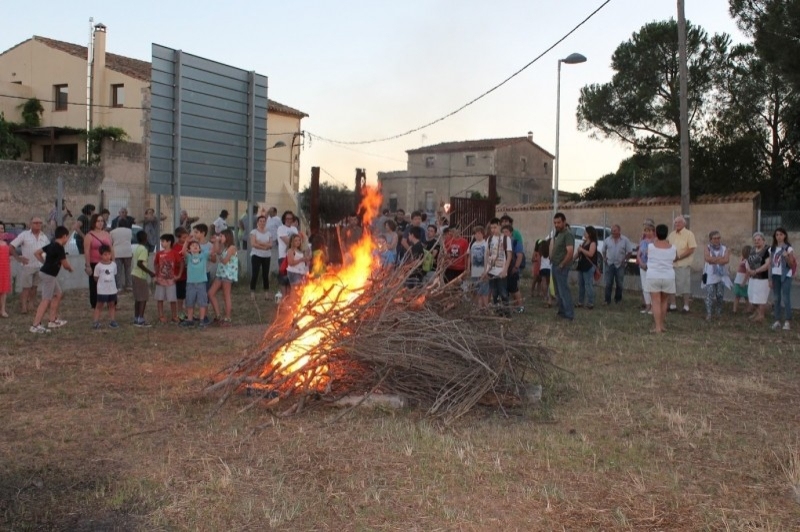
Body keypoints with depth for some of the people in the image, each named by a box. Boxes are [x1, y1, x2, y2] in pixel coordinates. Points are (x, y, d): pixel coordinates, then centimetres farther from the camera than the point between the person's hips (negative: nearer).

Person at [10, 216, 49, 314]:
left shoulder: (44, 236, 8)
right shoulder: (24, 234, -5)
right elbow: (12, 246, -4)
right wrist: (18, 258, -10)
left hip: (40, 266, 4)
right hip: (28, 266, -4)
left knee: (34, 287, 9)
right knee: (26, 287, -1)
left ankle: (31, 304, 17)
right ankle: (24, 306, 4)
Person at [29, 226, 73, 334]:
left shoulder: (51, 245, 10)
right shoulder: (59, 248, -16)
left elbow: (36, 253, 15)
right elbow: (65, 264, -13)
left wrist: (45, 263, 14)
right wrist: (70, 268, 8)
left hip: (48, 273, 10)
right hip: (49, 275, -10)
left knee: (58, 294, 20)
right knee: (46, 300, -10)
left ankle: (53, 320, 25)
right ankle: (35, 325, -14)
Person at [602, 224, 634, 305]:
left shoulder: (625, 240, -2)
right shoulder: (608, 239, 5)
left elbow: (629, 251, 1)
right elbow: (604, 250, 16)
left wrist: (625, 259, -5)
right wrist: (604, 257, 4)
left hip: (620, 265, -1)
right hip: (609, 264, 1)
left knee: (619, 284, 7)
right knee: (608, 283, -3)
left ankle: (618, 299, 20)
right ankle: (607, 300, 0)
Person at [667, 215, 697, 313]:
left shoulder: (689, 234, -4)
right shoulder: (671, 235, 12)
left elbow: (691, 249, -10)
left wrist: (679, 257, -16)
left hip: (684, 264, -5)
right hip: (671, 264, 5)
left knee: (685, 286, -1)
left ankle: (686, 306, 6)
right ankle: (673, 305, 17)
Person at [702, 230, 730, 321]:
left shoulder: (725, 249, 5)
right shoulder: (708, 248, 2)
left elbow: (726, 260, -13)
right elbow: (708, 259, -18)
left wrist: (714, 259, -12)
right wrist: (720, 258, -13)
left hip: (721, 276, 2)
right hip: (710, 276, -2)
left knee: (720, 295, 8)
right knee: (710, 295, -9)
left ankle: (718, 312, 23)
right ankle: (708, 314, -10)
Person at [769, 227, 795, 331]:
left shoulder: (788, 248, -3)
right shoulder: (772, 249, 10)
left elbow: (791, 265, -4)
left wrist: (786, 257, -23)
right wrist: (770, 279, 10)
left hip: (785, 276, -5)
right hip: (775, 275, 5)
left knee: (786, 299, -8)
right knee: (776, 299, 6)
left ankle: (787, 321, -6)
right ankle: (777, 320, 11)